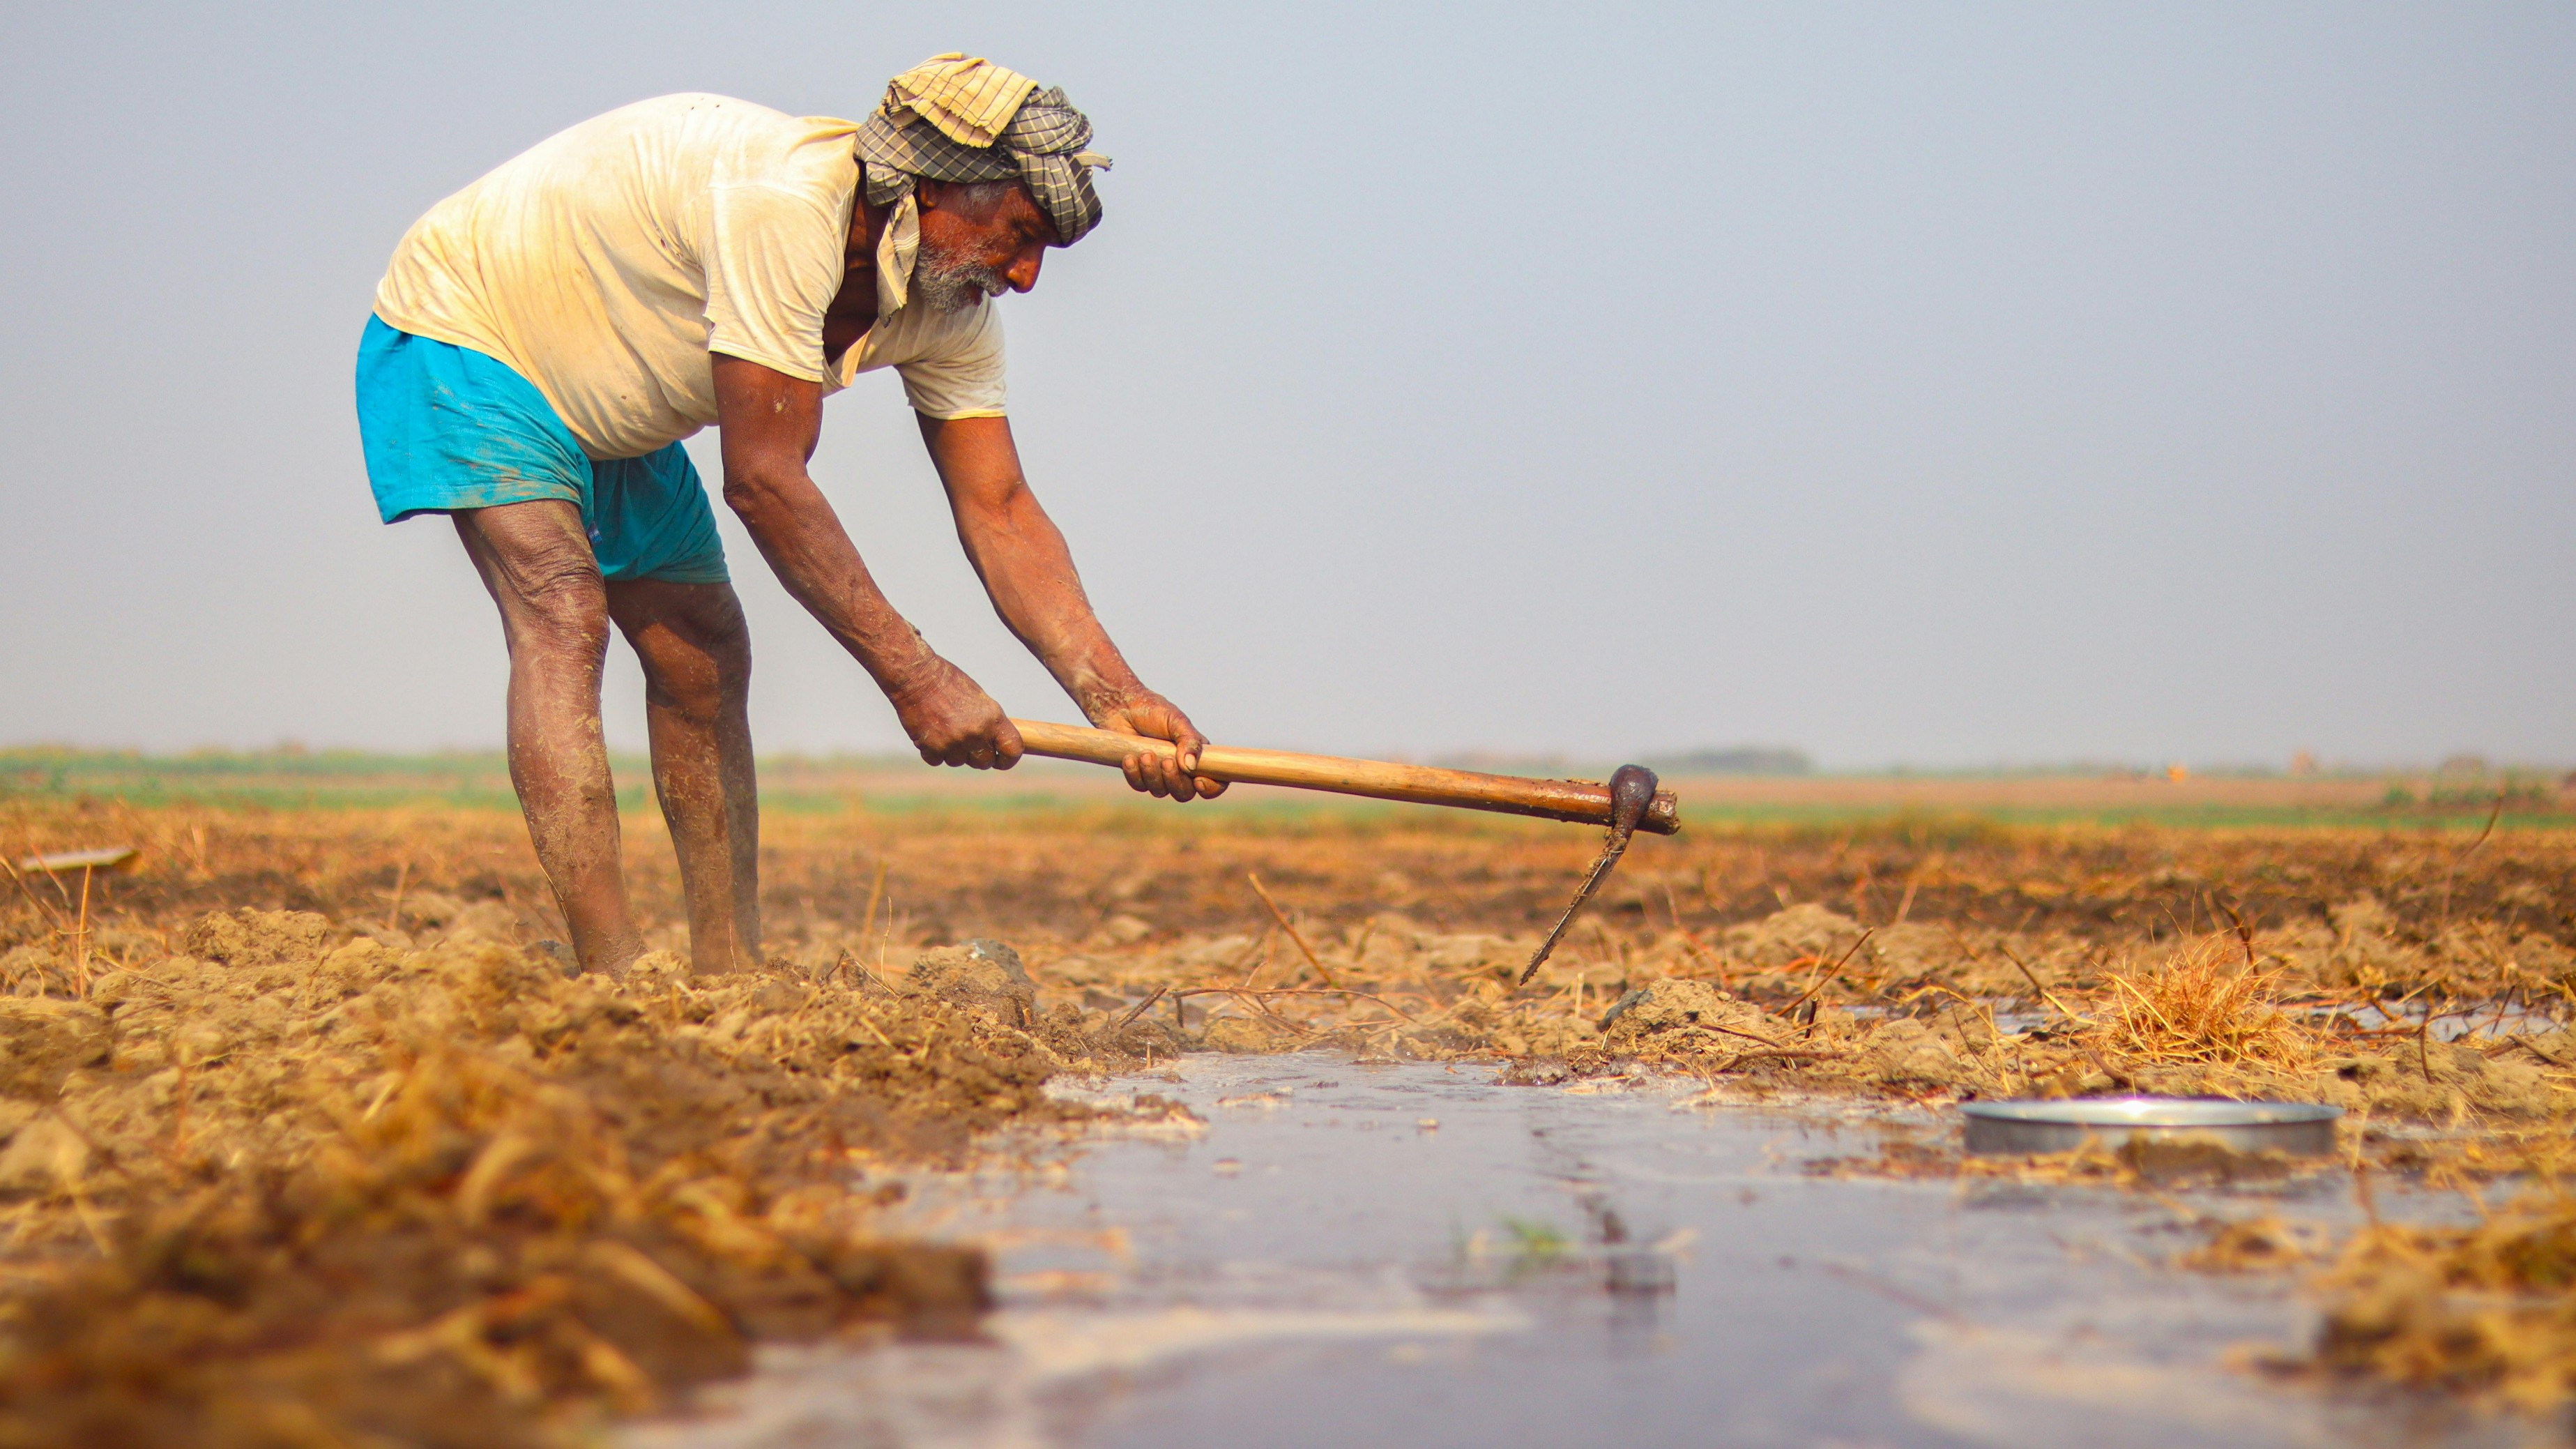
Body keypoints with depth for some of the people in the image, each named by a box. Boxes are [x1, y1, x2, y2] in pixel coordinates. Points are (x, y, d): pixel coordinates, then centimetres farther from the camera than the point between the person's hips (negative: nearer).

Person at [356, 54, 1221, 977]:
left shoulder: (952, 308, -10)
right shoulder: (784, 206, -37)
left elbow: (999, 511, -11)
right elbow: (763, 482, -36)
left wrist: (1113, 696, -23)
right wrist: (913, 677, -33)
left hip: (609, 409, 9)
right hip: (462, 335, -9)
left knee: (705, 655, 2)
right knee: (562, 616, -25)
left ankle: (727, 977, 7)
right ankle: (613, 979, -32)